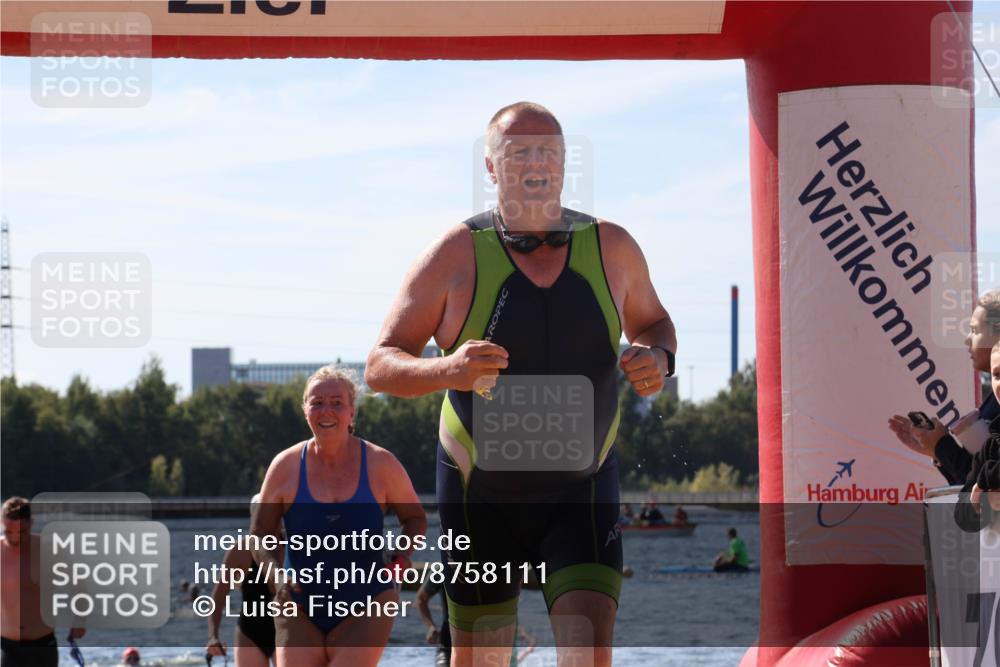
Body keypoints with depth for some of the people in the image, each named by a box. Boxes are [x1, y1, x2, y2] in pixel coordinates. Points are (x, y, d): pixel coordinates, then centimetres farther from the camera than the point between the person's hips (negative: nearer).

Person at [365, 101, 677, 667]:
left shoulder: (612, 248, -1)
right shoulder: (456, 257, -8)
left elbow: (652, 322, 19)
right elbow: (380, 366, -7)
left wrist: (658, 360, -6)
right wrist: (447, 371, -29)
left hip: (582, 492, 1)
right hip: (481, 496, 0)